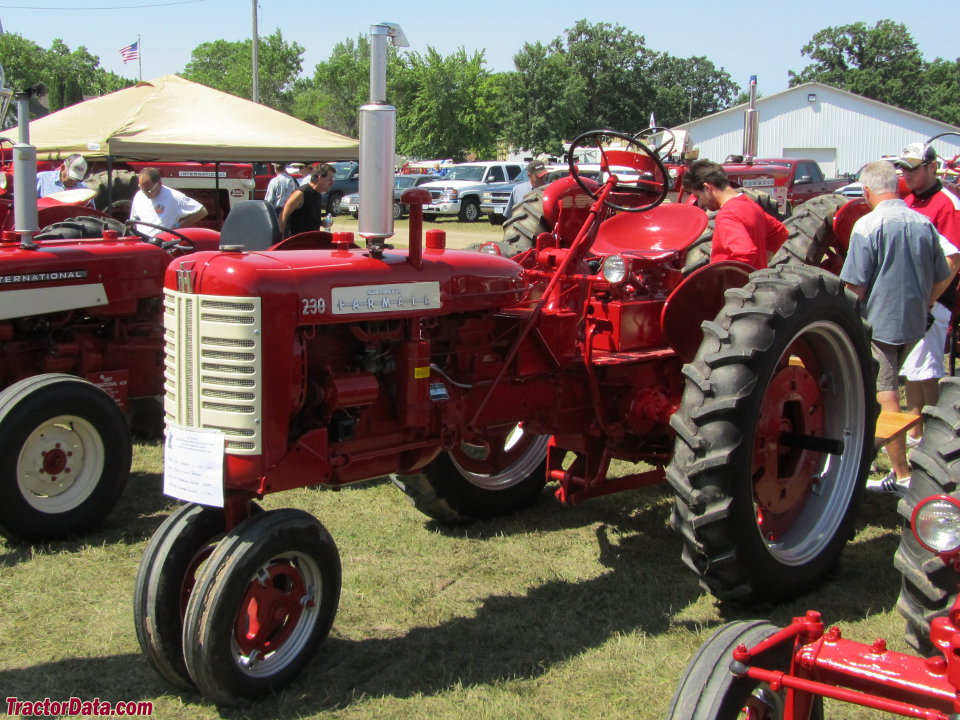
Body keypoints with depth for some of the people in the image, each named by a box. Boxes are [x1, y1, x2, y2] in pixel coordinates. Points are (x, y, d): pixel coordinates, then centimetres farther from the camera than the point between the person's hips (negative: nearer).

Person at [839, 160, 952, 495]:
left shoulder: (868, 225, -13)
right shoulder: (924, 224, 5)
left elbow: (856, 286, -15)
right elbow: (941, 279, 13)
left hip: (878, 323, -6)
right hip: (914, 325, 6)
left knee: (885, 398, -2)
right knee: (890, 391, 19)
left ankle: (901, 474, -2)